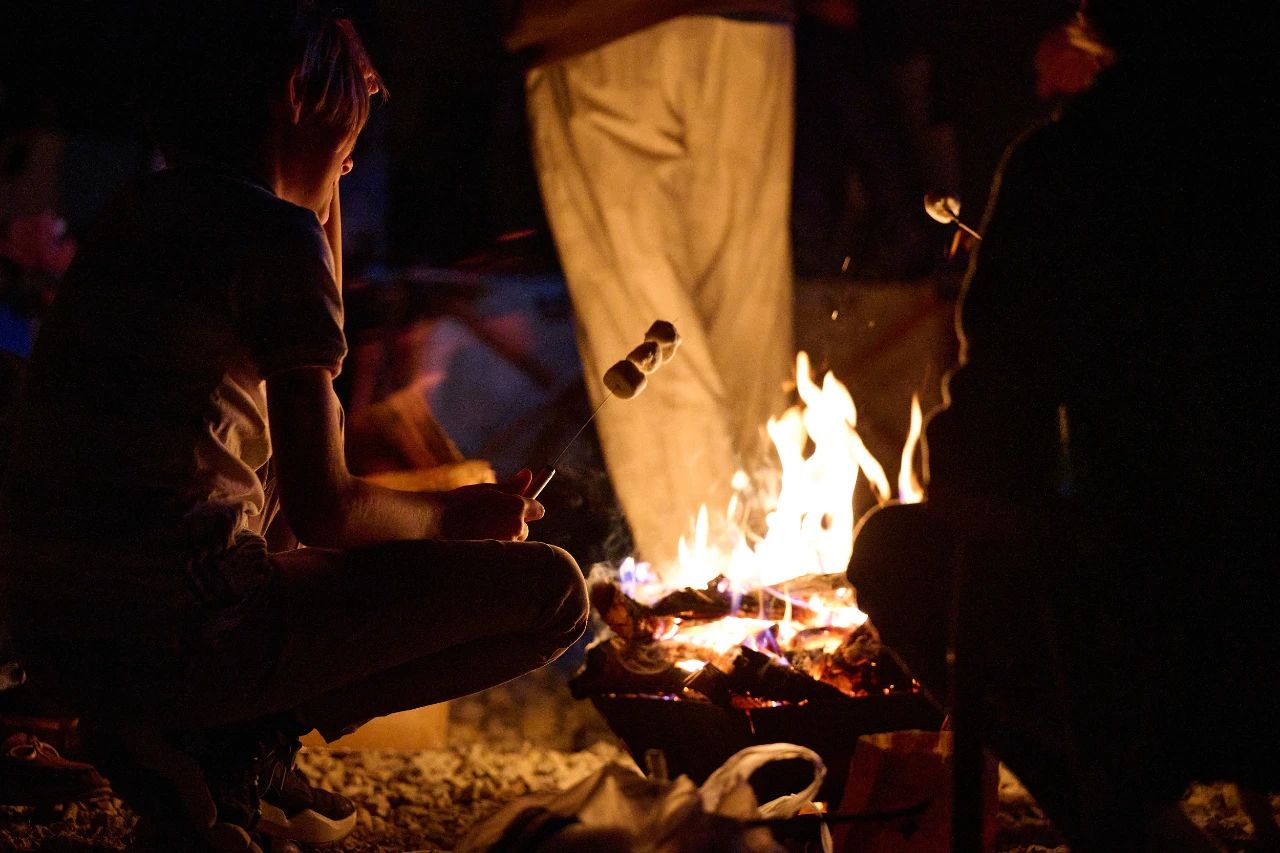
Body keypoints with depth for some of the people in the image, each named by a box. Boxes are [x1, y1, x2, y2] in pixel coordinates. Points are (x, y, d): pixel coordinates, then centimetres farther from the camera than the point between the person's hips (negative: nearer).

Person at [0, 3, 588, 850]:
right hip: (176, 634, -9)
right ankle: (228, 746, -6)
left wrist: (325, 201, 28)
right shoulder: (277, 232, -10)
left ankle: (195, 741, 13)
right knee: (551, 589, -3)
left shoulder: (136, 216, 16)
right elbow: (324, 510, -10)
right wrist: (461, 512, 8)